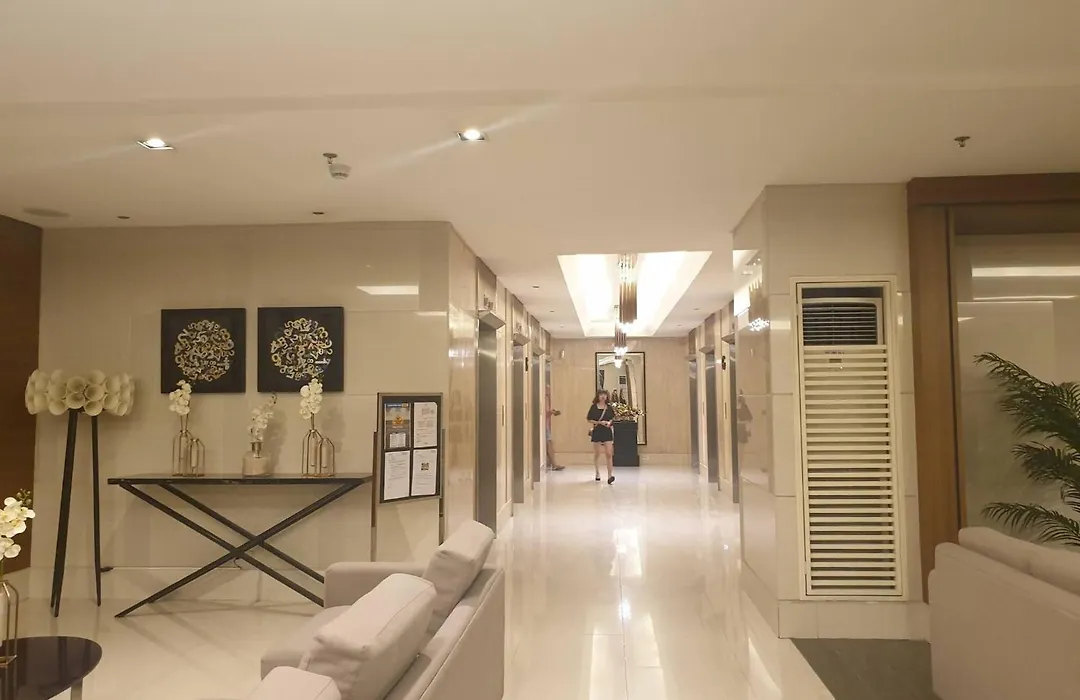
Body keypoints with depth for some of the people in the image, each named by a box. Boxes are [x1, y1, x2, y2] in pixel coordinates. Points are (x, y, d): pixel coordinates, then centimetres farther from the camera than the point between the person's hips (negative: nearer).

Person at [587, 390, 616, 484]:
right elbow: (589, 419, -2)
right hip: (597, 431, -1)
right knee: (597, 454, 10)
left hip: (607, 431, 1)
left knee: (608, 454, -10)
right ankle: (597, 473, 29)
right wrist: (599, 422, -13)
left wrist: (609, 422, -6)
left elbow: (613, 417, 15)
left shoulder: (609, 407, 4)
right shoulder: (594, 407, -2)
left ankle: (610, 476, -13)